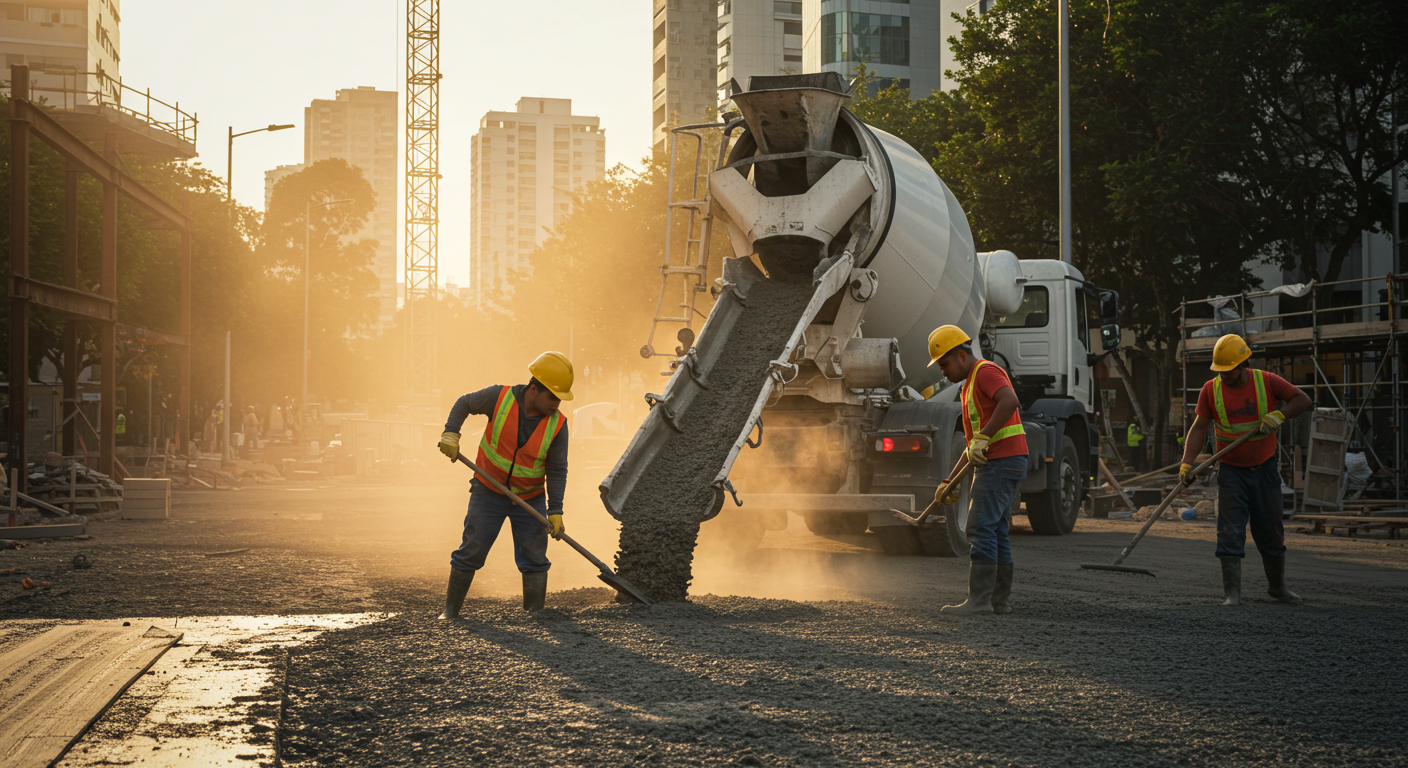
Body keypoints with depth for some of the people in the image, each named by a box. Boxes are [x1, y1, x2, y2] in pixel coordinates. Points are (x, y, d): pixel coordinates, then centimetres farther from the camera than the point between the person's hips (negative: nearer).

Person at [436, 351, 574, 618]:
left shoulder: (557, 425, -15)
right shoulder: (500, 397, -18)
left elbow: (557, 471, -11)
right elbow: (464, 403, 0)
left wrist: (555, 510, -20)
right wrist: (451, 433, -14)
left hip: (530, 499, 1)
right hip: (489, 492, -1)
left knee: (534, 558, 0)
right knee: (471, 551, 1)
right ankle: (450, 611, 13)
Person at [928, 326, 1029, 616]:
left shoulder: (986, 372, -8)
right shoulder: (970, 386, 23)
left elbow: (1010, 400, -30)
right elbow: (972, 444, 25)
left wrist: (984, 437, -31)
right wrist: (951, 482, 21)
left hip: (1002, 461, -10)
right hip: (993, 464, 10)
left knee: (981, 528, -12)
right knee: (994, 531, 9)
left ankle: (978, 599, -13)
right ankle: (999, 600, 11)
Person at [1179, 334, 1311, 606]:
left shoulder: (1266, 382, -6)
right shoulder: (1211, 389, -4)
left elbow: (1303, 399, -2)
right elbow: (1199, 427, -5)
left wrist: (1278, 415, -20)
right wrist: (1187, 463, -16)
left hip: (1265, 470, 1)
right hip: (1231, 471, -1)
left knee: (1271, 532, 9)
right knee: (1230, 532, -9)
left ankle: (1277, 586, 27)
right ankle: (1231, 592, -7)